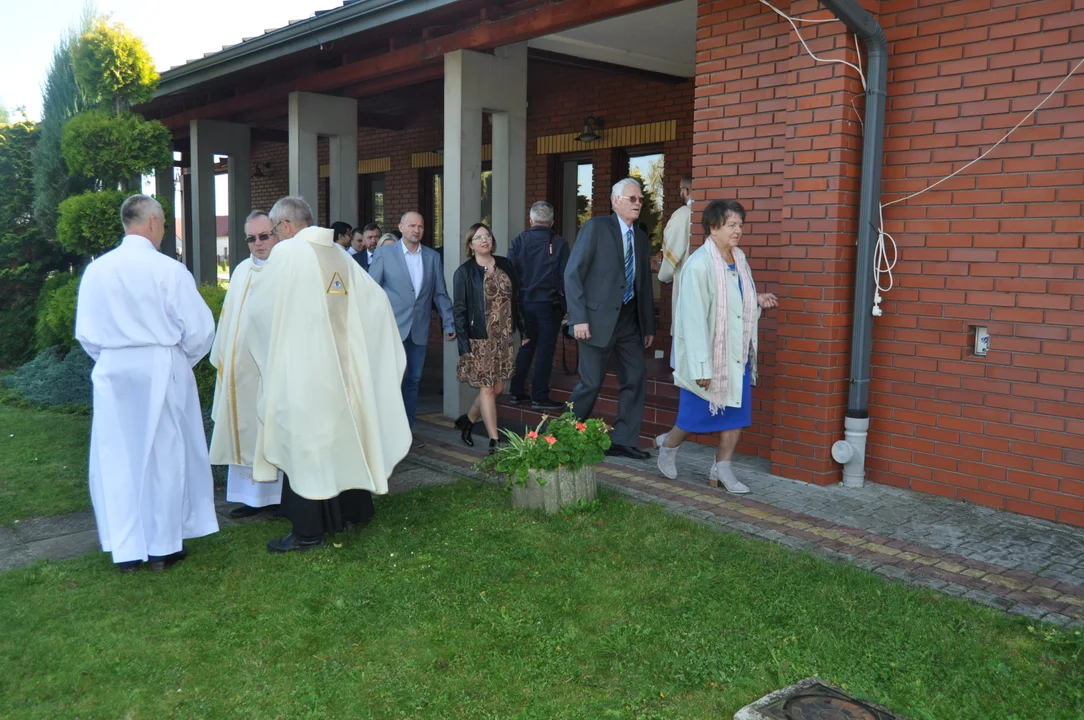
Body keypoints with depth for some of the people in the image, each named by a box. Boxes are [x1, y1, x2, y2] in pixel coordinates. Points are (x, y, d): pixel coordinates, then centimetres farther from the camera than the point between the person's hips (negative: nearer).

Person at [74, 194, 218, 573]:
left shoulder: (95, 271, -2)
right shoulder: (169, 270, -13)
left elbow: (85, 334, 5)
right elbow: (199, 328, -10)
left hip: (113, 373, 3)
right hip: (161, 371, -3)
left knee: (117, 459, 12)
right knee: (165, 456, 10)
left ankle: (126, 549, 20)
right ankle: (163, 547, 19)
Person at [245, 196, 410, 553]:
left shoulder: (286, 253, -11)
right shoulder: (339, 255, 6)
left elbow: (257, 304, -3)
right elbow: (375, 298, 8)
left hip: (300, 368, -6)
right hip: (341, 367, 6)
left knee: (303, 441, 0)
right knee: (340, 433, 16)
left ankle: (307, 530, 5)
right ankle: (349, 511, 27)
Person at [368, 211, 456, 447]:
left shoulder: (433, 257, 10)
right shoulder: (384, 254, 0)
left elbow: (440, 293, 12)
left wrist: (449, 324, 8)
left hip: (419, 330, 4)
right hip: (392, 328, -3)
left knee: (412, 381, 8)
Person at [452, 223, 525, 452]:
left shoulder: (505, 265, 9)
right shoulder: (464, 272, -3)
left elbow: (516, 299, 12)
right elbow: (459, 309, -5)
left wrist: (523, 329, 5)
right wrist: (464, 344, -12)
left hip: (504, 338, 5)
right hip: (480, 340, -5)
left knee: (497, 387, 8)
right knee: (487, 388, -3)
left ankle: (467, 420, 30)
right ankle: (494, 441, 4)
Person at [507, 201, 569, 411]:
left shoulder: (519, 241, 1)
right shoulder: (560, 243, -5)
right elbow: (565, 276, -7)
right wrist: (565, 302, 2)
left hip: (524, 302, 3)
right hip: (549, 304, -3)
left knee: (525, 347, 15)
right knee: (545, 351, 2)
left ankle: (517, 392, 20)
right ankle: (539, 398, 3)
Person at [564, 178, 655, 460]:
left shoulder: (640, 237, 13)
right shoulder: (595, 227, -6)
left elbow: (644, 284, 16)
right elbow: (572, 274, -10)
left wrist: (649, 326, 13)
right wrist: (579, 318, -16)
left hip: (629, 320, 7)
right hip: (598, 319, -6)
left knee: (635, 381, 4)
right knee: (591, 383, -1)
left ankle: (623, 441, 14)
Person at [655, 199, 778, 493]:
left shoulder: (739, 259, 4)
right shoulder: (699, 264, -20)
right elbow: (694, 318, -22)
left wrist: (757, 300, 0)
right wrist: (701, 367, -23)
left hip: (737, 354, 7)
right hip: (709, 354, -7)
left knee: (737, 413, 7)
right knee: (698, 415, 6)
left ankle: (722, 469, 21)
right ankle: (668, 444, 35)